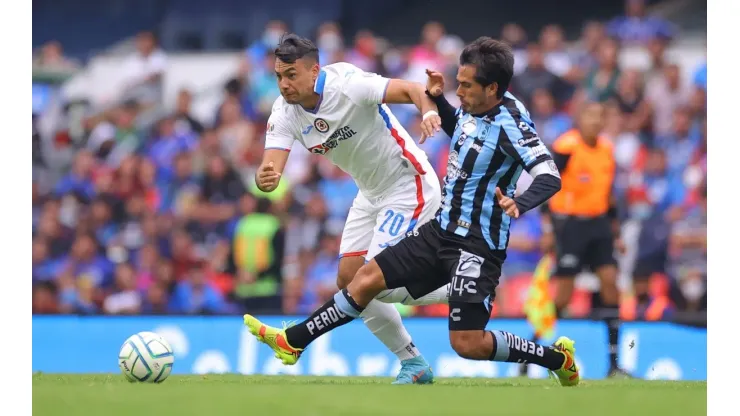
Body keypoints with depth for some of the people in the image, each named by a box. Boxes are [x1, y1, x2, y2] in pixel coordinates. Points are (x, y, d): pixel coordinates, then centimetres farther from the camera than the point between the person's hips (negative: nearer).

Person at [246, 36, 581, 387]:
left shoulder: (510, 121, -21)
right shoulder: (473, 109, 3)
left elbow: (549, 177, -32)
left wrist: (519, 204, -51)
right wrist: (436, 99, 11)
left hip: (478, 246, -8)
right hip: (442, 230, 8)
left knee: (467, 344, -12)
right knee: (369, 277, 8)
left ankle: (557, 357, 7)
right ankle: (293, 342, 18)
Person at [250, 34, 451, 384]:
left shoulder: (347, 85, -26)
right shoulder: (284, 113, -9)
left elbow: (413, 90, -29)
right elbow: (271, 166, -20)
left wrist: (430, 111, -52)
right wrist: (266, 179, -45)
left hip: (409, 186, -8)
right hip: (371, 194, 8)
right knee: (349, 281, 3)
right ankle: (413, 364, 15)